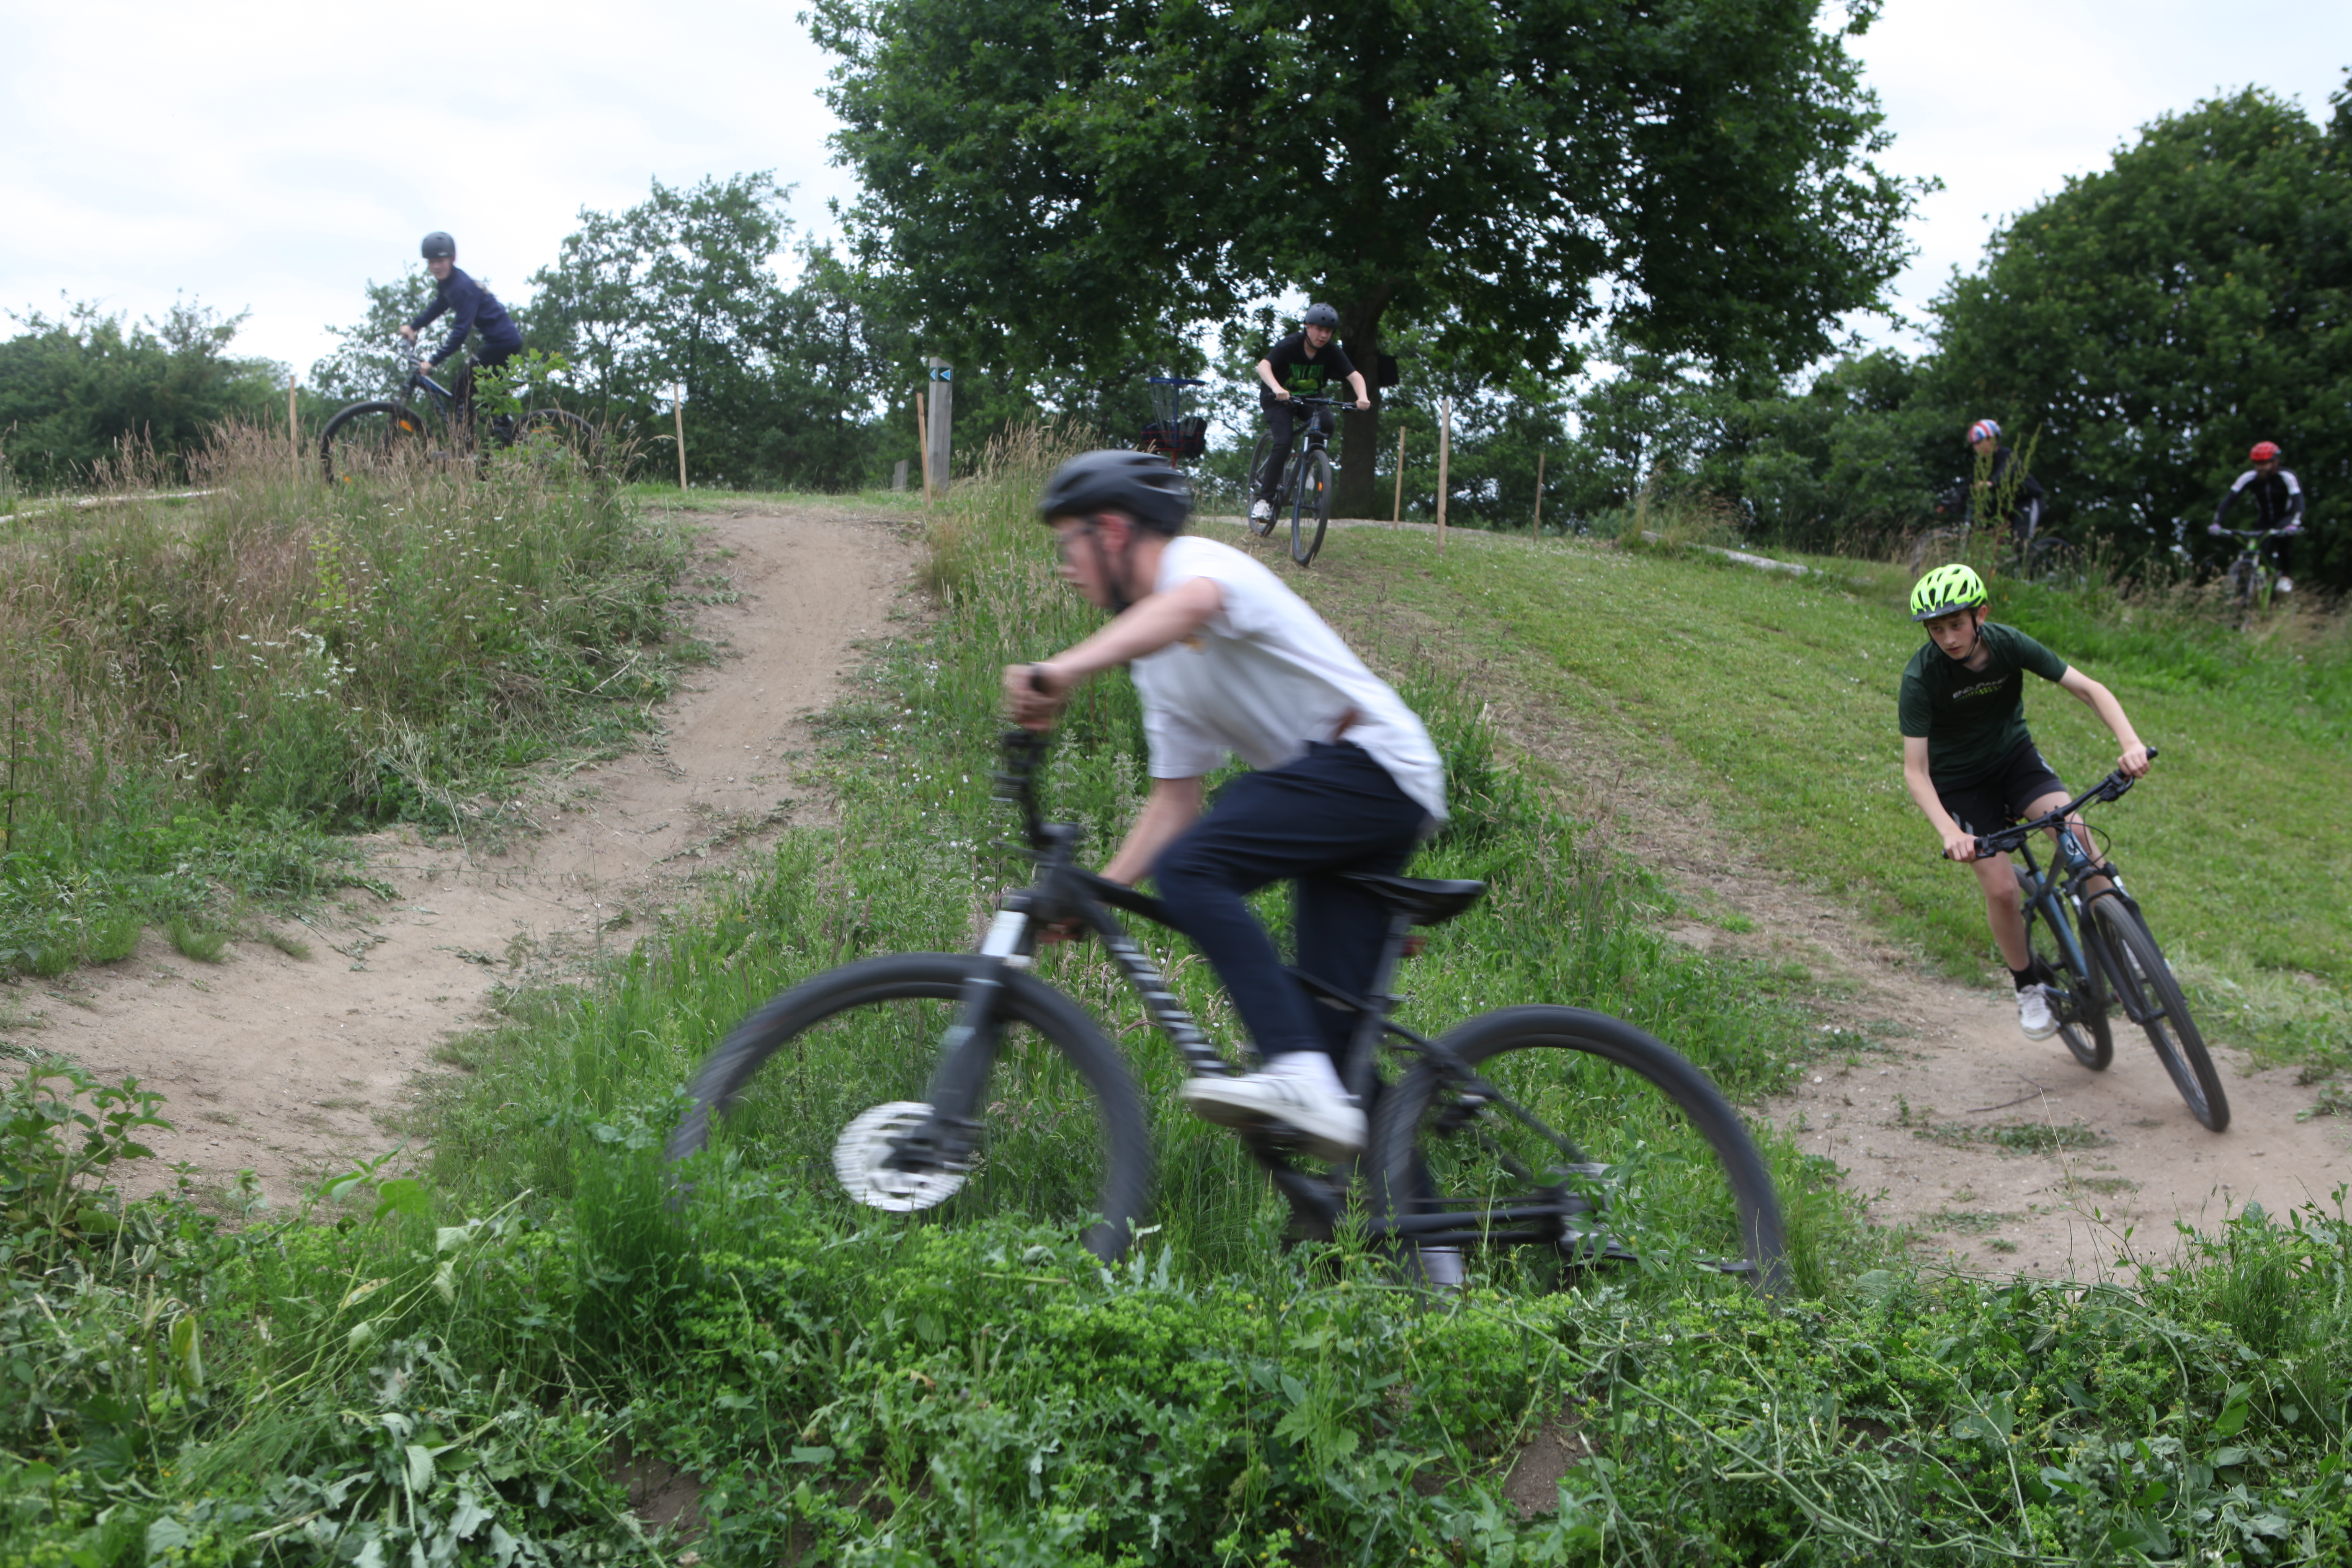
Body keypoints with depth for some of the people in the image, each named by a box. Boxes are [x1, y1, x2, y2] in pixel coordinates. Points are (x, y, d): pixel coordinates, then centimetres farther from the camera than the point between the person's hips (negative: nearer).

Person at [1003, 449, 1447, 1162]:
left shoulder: (1200, 561, -7)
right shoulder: (1156, 664, 19)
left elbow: (1191, 604, -34)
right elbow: (1176, 800, 17)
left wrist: (1066, 670, -49)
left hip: (1374, 762, -10)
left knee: (1190, 869, -25)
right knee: (1334, 1026, 3)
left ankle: (1300, 1076, -33)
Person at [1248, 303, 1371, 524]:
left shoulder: (1332, 352, -15)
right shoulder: (1290, 345, -24)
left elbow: (1354, 375, -22)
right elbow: (1264, 366, -37)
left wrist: (1362, 397, -44)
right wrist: (1277, 388, -57)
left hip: (1311, 398, 4)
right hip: (1281, 399, -4)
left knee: (1326, 424, -26)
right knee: (1283, 444, -23)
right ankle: (1264, 500, -19)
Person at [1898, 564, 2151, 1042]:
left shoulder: (2009, 644, -19)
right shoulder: (1921, 676, -26)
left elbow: (2090, 689, -16)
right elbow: (1915, 770, -27)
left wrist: (2131, 742, -33)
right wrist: (1948, 830, -42)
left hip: (2014, 756, 2)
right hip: (1960, 781, -2)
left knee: (2073, 828, -25)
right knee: (2001, 888, -13)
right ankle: (2028, 989, 11)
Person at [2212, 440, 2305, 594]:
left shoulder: (2286, 477, -21)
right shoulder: (2249, 478, -14)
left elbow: (2298, 502, -33)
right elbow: (2229, 499, -21)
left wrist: (2294, 524, -52)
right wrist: (2217, 523, -36)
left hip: (2286, 518, -3)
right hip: (2265, 522, 3)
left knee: (2284, 534, -36)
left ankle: (2287, 575, -16)